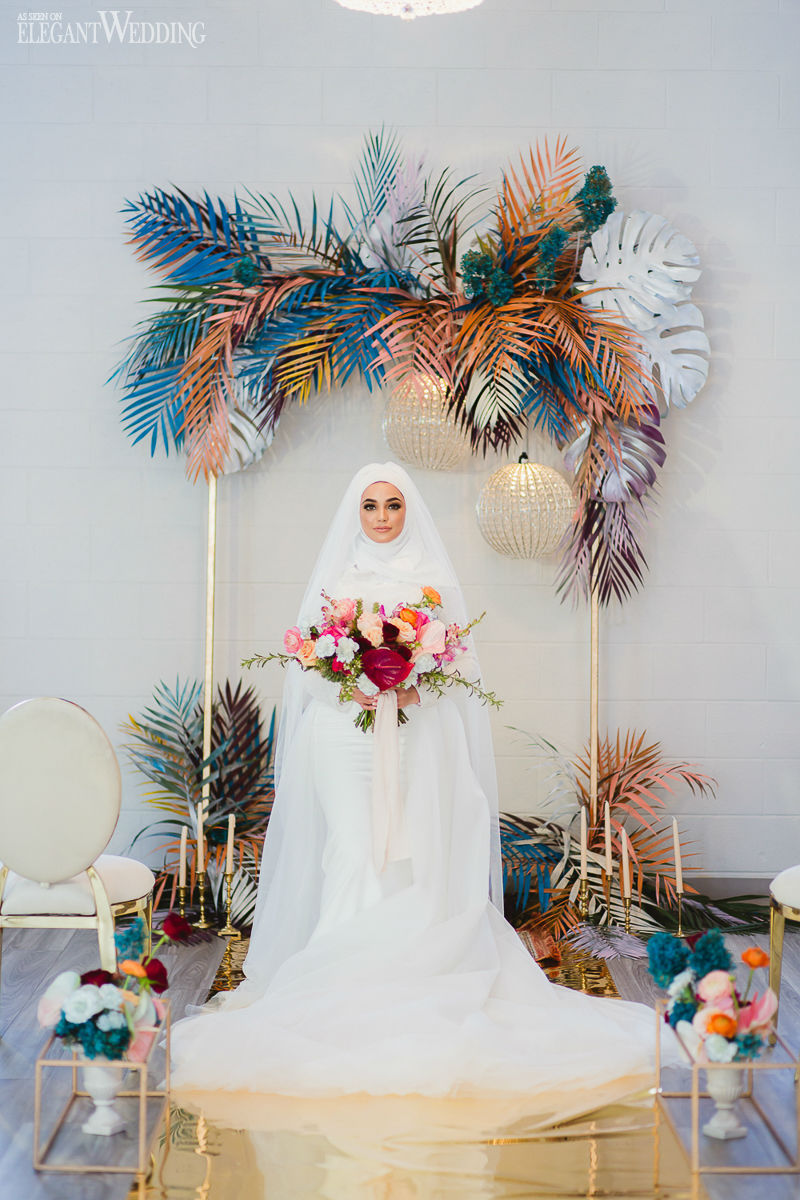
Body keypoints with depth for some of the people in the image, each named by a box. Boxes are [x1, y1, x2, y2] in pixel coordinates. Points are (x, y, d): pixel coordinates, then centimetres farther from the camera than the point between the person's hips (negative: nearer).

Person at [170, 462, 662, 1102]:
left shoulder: (435, 579, 9)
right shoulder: (336, 576, 11)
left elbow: (460, 660, 5)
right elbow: (307, 659, 8)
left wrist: (415, 689, -13)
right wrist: (346, 687, -12)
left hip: (416, 737, 0)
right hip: (345, 732, 0)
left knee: (409, 854, -5)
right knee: (353, 852, -9)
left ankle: (402, 972, 2)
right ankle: (343, 976, -7)